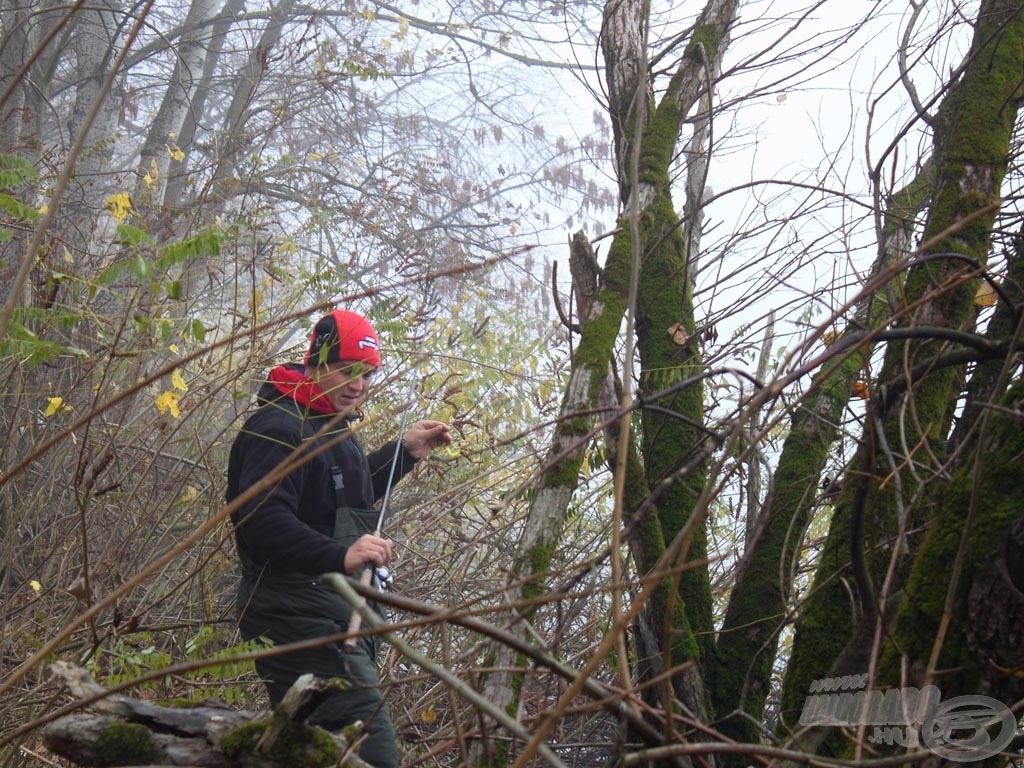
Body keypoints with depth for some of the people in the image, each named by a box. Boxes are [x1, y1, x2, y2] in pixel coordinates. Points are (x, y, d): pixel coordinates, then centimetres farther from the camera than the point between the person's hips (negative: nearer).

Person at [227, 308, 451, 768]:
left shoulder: (328, 426, 20)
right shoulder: (280, 428, -15)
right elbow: (262, 523, -28)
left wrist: (405, 452, 27)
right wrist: (340, 555, -39)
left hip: (330, 617, 11)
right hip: (301, 620, -11)